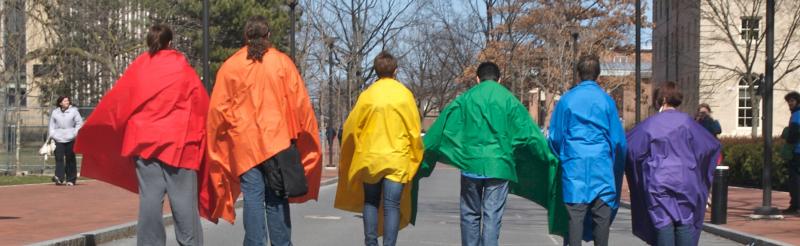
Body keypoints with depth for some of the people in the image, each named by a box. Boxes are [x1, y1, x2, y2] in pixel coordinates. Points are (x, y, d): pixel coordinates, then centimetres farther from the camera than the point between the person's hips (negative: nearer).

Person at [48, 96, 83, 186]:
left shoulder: (74, 111, 7)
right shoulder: (55, 112, 12)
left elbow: (79, 123, 5)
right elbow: (51, 125, 16)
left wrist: (75, 133, -6)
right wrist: (51, 135, 3)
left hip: (70, 139, -1)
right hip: (58, 139, 1)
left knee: (70, 159, 2)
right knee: (59, 158, -11)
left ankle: (71, 179, 7)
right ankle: (59, 177, -17)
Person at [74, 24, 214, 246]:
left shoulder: (137, 67, 7)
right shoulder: (183, 68, 3)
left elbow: (114, 101, 11)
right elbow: (202, 106, 4)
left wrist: (89, 132, 22)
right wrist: (198, 135, 17)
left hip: (145, 142, 2)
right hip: (180, 144, -2)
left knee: (150, 198, 2)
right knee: (184, 200, -1)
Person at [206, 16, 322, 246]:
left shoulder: (230, 66, 4)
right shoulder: (282, 62, 3)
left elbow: (217, 108, 3)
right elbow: (300, 102, 0)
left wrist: (217, 144, 12)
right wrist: (303, 136, 9)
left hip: (244, 143, 0)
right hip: (277, 140, 0)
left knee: (253, 199, 0)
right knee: (277, 200, 6)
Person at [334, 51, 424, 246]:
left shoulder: (367, 95, -2)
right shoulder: (405, 95, -2)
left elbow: (351, 127, 2)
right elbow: (414, 130, -1)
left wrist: (348, 159, 18)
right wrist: (416, 159, 12)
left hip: (370, 157, 1)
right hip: (398, 159, -1)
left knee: (370, 202, 14)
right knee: (392, 206, -1)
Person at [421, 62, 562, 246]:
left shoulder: (465, 99, 4)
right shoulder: (509, 100, 3)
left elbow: (441, 129, 5)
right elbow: (530, 133, 2)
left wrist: (421, 153, 13)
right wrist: (550, 158, 9)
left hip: (471, 164, 1)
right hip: (499, 166, -1)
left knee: (470, 214, 13)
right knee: (492, 217, -1)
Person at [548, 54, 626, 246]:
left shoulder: (566, 99, 2)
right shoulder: (606, 100, 1)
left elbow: (555, 137, 7)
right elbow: (618, 140, 4)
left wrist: (562, 158, 25)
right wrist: (616, 168, 18)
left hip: (574, 166, 0)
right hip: (602, 167, 0)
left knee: (575, 215, -2)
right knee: (602, 215, 3)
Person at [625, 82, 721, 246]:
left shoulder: (650, 124, -2)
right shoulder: (686, 121, -1)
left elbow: (629, 146, 0)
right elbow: (711, 145, 2)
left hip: (657, 182, 0)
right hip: (685, 181, 1)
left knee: (663, 221, 0)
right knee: (685, 222, 3)